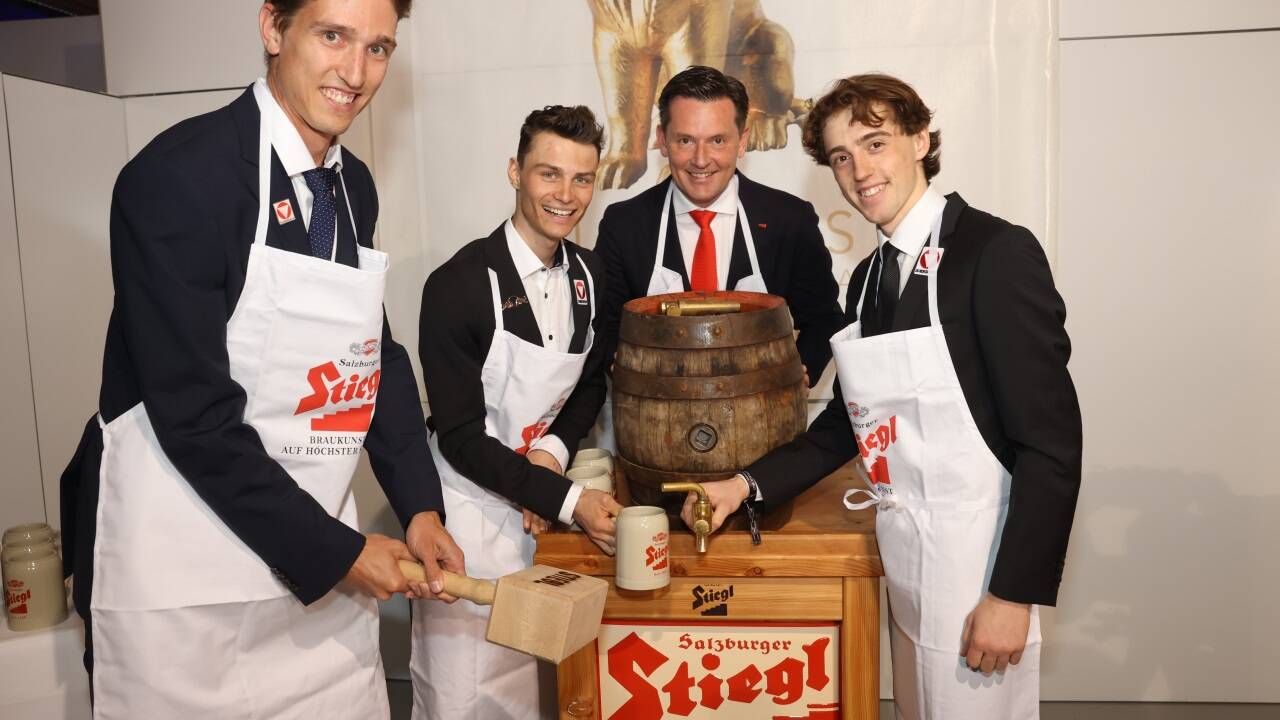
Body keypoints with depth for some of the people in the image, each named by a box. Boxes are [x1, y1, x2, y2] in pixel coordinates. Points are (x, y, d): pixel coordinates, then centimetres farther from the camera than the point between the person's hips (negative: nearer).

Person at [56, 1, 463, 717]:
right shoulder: (178, 174, -17)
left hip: (321, 559, 7)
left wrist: (420, 506, 4)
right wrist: (334, 552, -15)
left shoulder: (355, 185, 6)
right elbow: (194, 414, -20)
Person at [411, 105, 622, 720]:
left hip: (542, 501, 5)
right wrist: (569, 501, -22)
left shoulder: (588, 274, 2)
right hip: (472, 506, -5)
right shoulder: (459, 285, -17)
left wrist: (554, 449, -7)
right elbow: (461, 437, -16)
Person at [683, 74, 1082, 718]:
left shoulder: (998, 252, -15)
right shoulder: (868, 278, 8)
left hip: (978, 562, -7)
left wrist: (1014, 593, -18)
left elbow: (1051, 439, -17)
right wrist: (747, 485, 2)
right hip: (903, 554, 7)